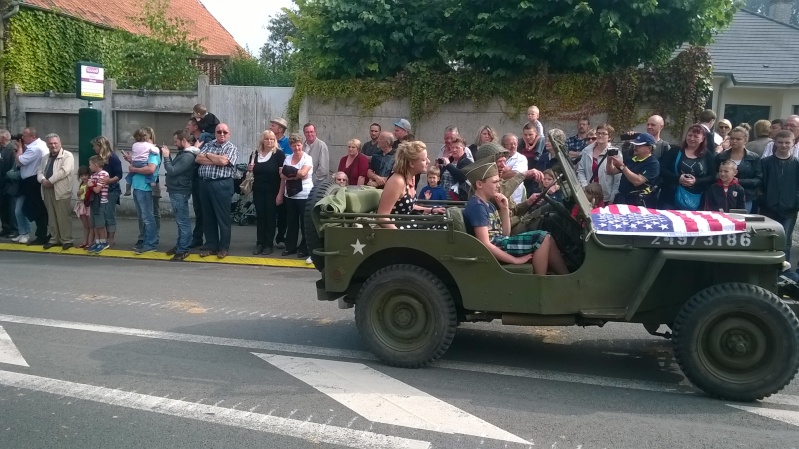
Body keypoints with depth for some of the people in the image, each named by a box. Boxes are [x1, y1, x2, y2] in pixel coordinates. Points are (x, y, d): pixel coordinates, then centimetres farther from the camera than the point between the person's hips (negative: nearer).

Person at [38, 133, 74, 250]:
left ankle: (67, 240, 4)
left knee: (64, 217, -3)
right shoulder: (45, 157, 19)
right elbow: (39, 172, 14)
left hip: (61, 191, -7)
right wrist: (43, 180, -9)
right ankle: (54, 239, 21)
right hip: (47, 190, 7)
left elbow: (64, 171, -17)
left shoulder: (67, 156, -4)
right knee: (52, 216, 12)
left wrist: (50, 181, -15)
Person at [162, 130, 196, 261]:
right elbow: (174, 168, 14)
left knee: (183, 222, -6)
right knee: (181, 221, 16)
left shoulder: (187, 156, -18)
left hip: (180, 192, -10)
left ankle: (182, 250, -3)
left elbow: (172, 171, -22)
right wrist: (168, 155, 5)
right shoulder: (182, 153, 14)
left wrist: (166, 157, -11)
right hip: (176, 191, 10)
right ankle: (179, 245, 24)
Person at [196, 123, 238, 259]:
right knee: (208, 217, 10)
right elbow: (198, 159, 0)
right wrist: (216, 160, -9)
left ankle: (224, 247, 9)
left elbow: (223, 161, -17)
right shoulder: (208, 145, 14)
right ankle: (211, 245, 19)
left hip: (221, 185, -5)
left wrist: (208, 155, -2)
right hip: (205, 183, 5)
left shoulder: (232, 148, 0)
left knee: (223, 217, 0)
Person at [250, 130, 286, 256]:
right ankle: (260, 243, 13)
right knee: (260, 216, 7)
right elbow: (251, 170, 22)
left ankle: (269, 244, 9)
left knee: (271, 216, 2)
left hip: (272, 191, -4)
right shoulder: (255, 153, 11)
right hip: (258, 190, 4)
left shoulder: (279, 153, -4)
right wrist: (249, 168, 0)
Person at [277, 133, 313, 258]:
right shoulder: (287, 159, 10)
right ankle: (290, 246, 21)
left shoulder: (307, 159, -6)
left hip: (304, 196, -5)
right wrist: (280, 193, 8)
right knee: (291, 221, 12)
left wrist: (289, 174, -8)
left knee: (304, 222, 2)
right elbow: (283, 177, 11)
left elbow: (303, 173, -21)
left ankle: (304, 248, 11)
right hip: (290, 195, 5)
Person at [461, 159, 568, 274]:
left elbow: (505, 233, 16)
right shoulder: (477, 206, -14)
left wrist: (504, 209, 3)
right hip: (493, 251, -10)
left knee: (546, 238, 2)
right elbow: (485, 245, -21)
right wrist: (515, 260, -18)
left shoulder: (487, 204, 17)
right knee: (543, 238, -13)